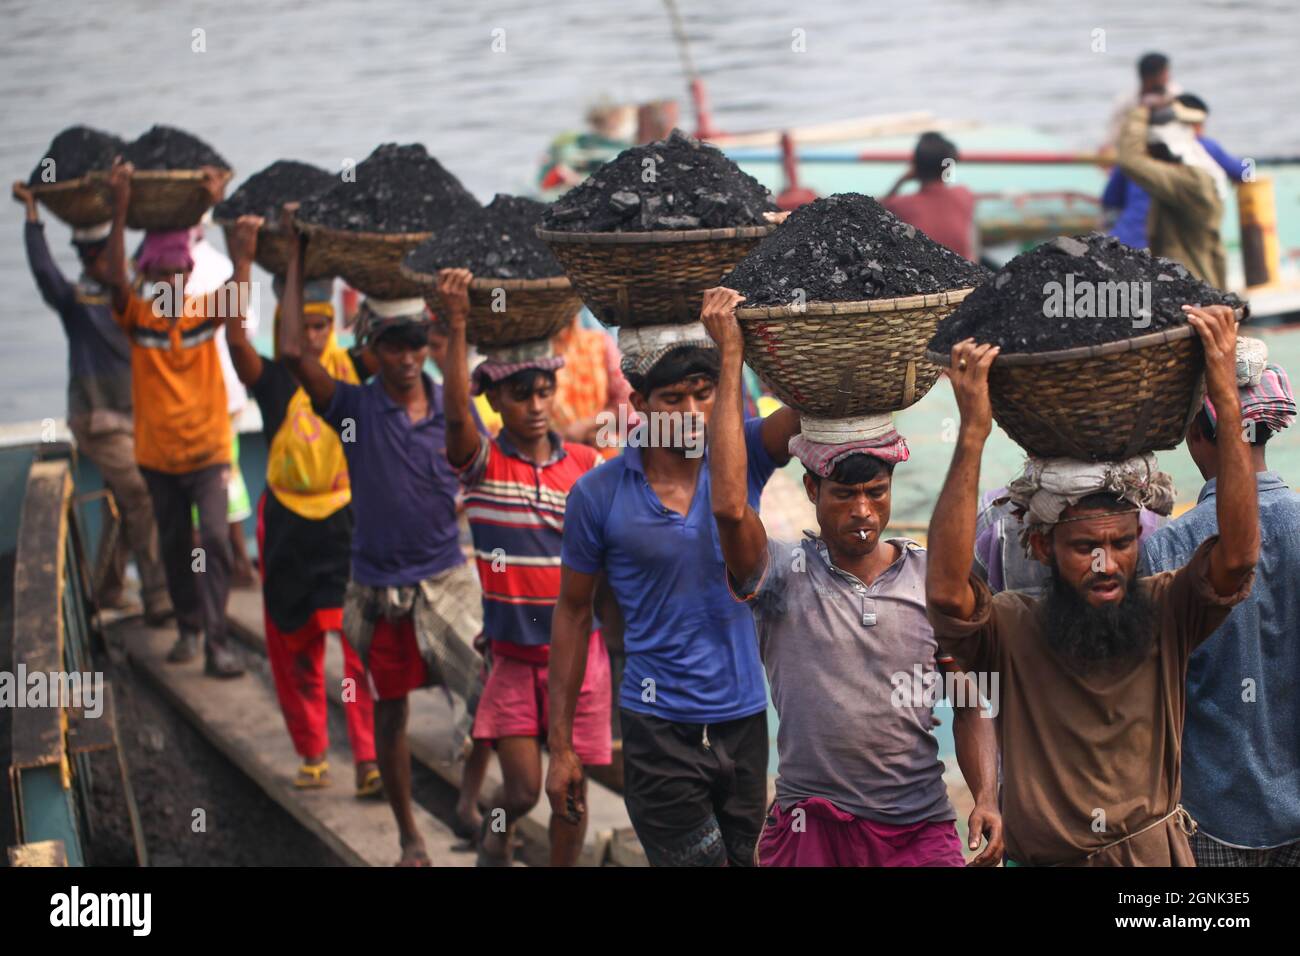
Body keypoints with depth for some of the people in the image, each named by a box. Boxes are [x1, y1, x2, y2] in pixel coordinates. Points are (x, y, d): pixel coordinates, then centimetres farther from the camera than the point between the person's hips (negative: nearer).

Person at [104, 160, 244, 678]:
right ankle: (188, 628, 31)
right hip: (158, 454, 2)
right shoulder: (137, 317, -5)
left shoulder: (205, 311, -4)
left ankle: (217, 641, -13)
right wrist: (120, 211, -33)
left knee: (214, 540, -14)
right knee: (175, 546, 14)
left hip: (207, 450, -2)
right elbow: (115, 280, -24)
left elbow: (240, 283, -22)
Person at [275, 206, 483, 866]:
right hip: (380, 584, -1)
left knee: (487, 694, -7)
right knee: (390, 713, 9)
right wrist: (296, 257, -15)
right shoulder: (354, 409, -7)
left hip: (447, 577, 1)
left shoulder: (453, 407, 0)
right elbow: (292, 351, -19)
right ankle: (410, 840, 23)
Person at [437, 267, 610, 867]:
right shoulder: (482, 464, -7)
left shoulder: (587, 466, 0)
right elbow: (455, 413, -27)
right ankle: (497, 832, 32)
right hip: (511, 655, -1)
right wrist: (457, 327, -38)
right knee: (522, 788, -2)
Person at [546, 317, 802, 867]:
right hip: (660, 732, -3)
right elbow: (573, 613, 2)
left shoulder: (742, 455, -2)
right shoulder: (598, 494, -6)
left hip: (745, 719, 3)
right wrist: (560, 746, 2)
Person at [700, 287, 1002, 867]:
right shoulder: (783, 575, -2)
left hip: (920, 832, 2)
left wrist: (986, 798, -7)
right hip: (809, 826, -1)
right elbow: (729, 505, -21)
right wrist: (731, 357, -16)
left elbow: (968, 710, 10)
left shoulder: (935, 580, 5)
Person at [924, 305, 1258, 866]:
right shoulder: (1010, 633, -11)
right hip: (1043, 858, -1)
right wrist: (972, 435, -32)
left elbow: (1238, 553, -20)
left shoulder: (1165, 614, -5)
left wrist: (1227, 404, -26)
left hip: (1161, 854, 2)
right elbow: (945, 590, -30)